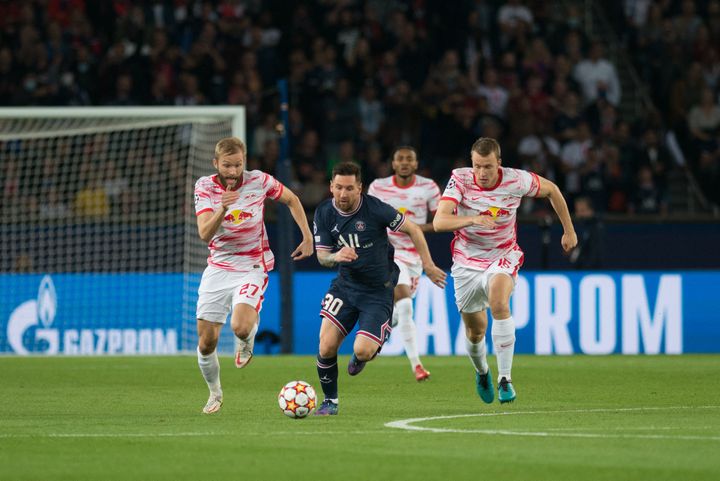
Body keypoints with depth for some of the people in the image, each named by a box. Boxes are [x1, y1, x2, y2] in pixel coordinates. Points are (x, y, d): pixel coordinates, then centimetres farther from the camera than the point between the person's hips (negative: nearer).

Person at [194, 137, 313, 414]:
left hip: (252, 268, -2)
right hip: (218, 268, 2)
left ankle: (246, 341, 11)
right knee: (206, 343, -1)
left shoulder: (259, 181, -9)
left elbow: (292, 200, 10)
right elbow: (205, 234, -19)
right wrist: (222, 209, -37)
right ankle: (215, 394, 27)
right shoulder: (204, 187, -8)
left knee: (240, 327, -28)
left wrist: (308, 238, 6)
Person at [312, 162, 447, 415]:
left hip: (378, 291, -4)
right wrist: (336, 256, -24)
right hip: (345, 285, 4)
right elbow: (322, 256, 0)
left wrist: (428, 265, -3)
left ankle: (374, 344, 23)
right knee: (326, 347, -11)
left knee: (362, 351, -17)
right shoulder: (324, 213, -5)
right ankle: (330, 401, 13)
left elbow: (413, 230, -6)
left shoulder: (375, 208, -18)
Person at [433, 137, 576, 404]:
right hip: (467, 262, 2)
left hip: (502, 257, -2)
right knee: (474, 330, 11)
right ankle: (482, 372, 46)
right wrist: (472, 220, -46)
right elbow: (439, 221, -29)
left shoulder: (516, 180, -17)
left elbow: (551, 189, 4)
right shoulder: (460, 179, -19)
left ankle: (505, 379, -28)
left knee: (499, 303, -32)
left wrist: (569, 229, 10)